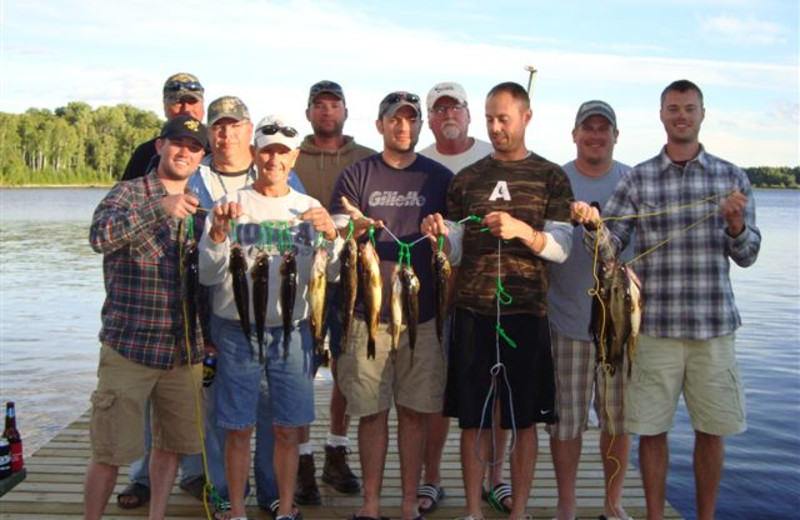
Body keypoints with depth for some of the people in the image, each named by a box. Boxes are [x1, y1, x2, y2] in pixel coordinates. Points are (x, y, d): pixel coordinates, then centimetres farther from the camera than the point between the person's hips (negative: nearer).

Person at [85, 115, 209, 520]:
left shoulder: (199, 206, 14)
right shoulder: (130, 192, -2)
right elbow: (100, 236, -24)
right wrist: (159, 209, -31)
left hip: (184, 350, 5)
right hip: (129, 346, -5)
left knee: (171, 444, 13)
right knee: (111, 450, 0)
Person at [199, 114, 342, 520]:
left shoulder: (310, 209, 8)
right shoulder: (230, 205, 2)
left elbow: (331, 274, -1)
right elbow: (207, 276, -5)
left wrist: (331, 235, -18)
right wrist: (217, 235, -21)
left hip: (292, 330, 2)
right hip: (238, 330, -1)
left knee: (289, 428, 7)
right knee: (239, 428, 4)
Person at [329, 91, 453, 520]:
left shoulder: (440, 178, 9)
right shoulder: (356, 177, 6)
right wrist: (355, 230, -22)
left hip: (422, 312, 1)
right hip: (368, 311, -1)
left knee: (415, 411, 6)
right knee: (371, 412, 4)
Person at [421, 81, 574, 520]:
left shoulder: (551, 178, 5)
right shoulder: (466, 179, 11)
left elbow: (561, 248, -2)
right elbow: (455, 253, 10)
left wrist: (522, 231, -20)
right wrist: (440, 236, -12)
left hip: (526, 312, -1)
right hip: (472, 311, 2)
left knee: (524, 420, 5)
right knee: (473, 418, 6)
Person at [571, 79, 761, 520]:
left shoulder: (732, 178, 6)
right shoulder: (637, 179, 3)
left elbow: (746, 256, 5)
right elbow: (608, 248, -3)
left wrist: (735, 222, -15)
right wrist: (593, 224, -24)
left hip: (714, 326, 1)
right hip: (655, 326, -1)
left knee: (711, 430, 10)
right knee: (651, 429, 6)